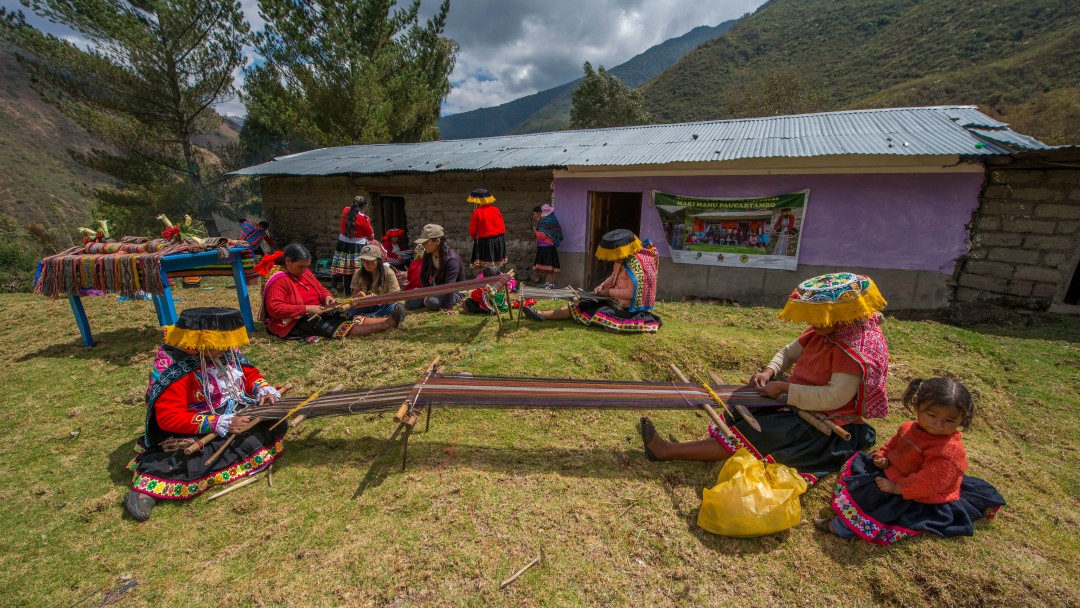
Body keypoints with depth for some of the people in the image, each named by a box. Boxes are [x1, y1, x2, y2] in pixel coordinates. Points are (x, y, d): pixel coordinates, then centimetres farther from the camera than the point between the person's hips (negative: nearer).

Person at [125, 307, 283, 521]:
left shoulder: (226, 352, -2)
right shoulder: (174, 369, -20)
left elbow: (250, 373, 13)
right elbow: (169, 417, -23)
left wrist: (264, 390, -9)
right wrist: (222, 424, -30)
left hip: (238, 414, 8)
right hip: (195, 432, -7)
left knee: (275, 423, -16)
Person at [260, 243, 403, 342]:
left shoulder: (304, 272, 11)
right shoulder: (278, 280, -16)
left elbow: (320, 289, 21)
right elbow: (274, 309, -25)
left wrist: (327, 297, -4)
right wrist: (306, 308, -28)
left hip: (316, 311, 9)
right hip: (296, 323, -9)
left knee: (350, 318, -12)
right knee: (340, 327, -26)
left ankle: (388, 321, -27)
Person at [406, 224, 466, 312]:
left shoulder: (451, 259, -30)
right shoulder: (428, 254, -9)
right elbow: (423, 276, 1)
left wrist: (448, 307, -39)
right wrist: (428, 293, -10)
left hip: (454, 292, -6)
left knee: (431, 302, -35)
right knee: (409, 304, -5)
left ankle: (455, 300, -6)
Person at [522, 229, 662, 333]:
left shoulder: (635, 263, -24)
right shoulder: (623, 260, 5)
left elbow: (631, 293, -27)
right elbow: (614, 277, 19)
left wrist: (609, 291, -16)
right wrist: (601, 287, 0)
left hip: (628, 310, -9)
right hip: (618, 303, 9)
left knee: (587, 308, -13)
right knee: (582, 305, -1)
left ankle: (544, 315, -8)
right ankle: (543, 314, -6)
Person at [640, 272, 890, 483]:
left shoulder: (860, 346, -24)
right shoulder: (825, 330, 2)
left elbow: (834, 398, -29)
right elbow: (789, 352, 12)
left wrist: (784, 388, -24)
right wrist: (769, 372, -8)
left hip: (826, 427, -11)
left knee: (756, 434, -21)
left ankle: (670, 450, -24)